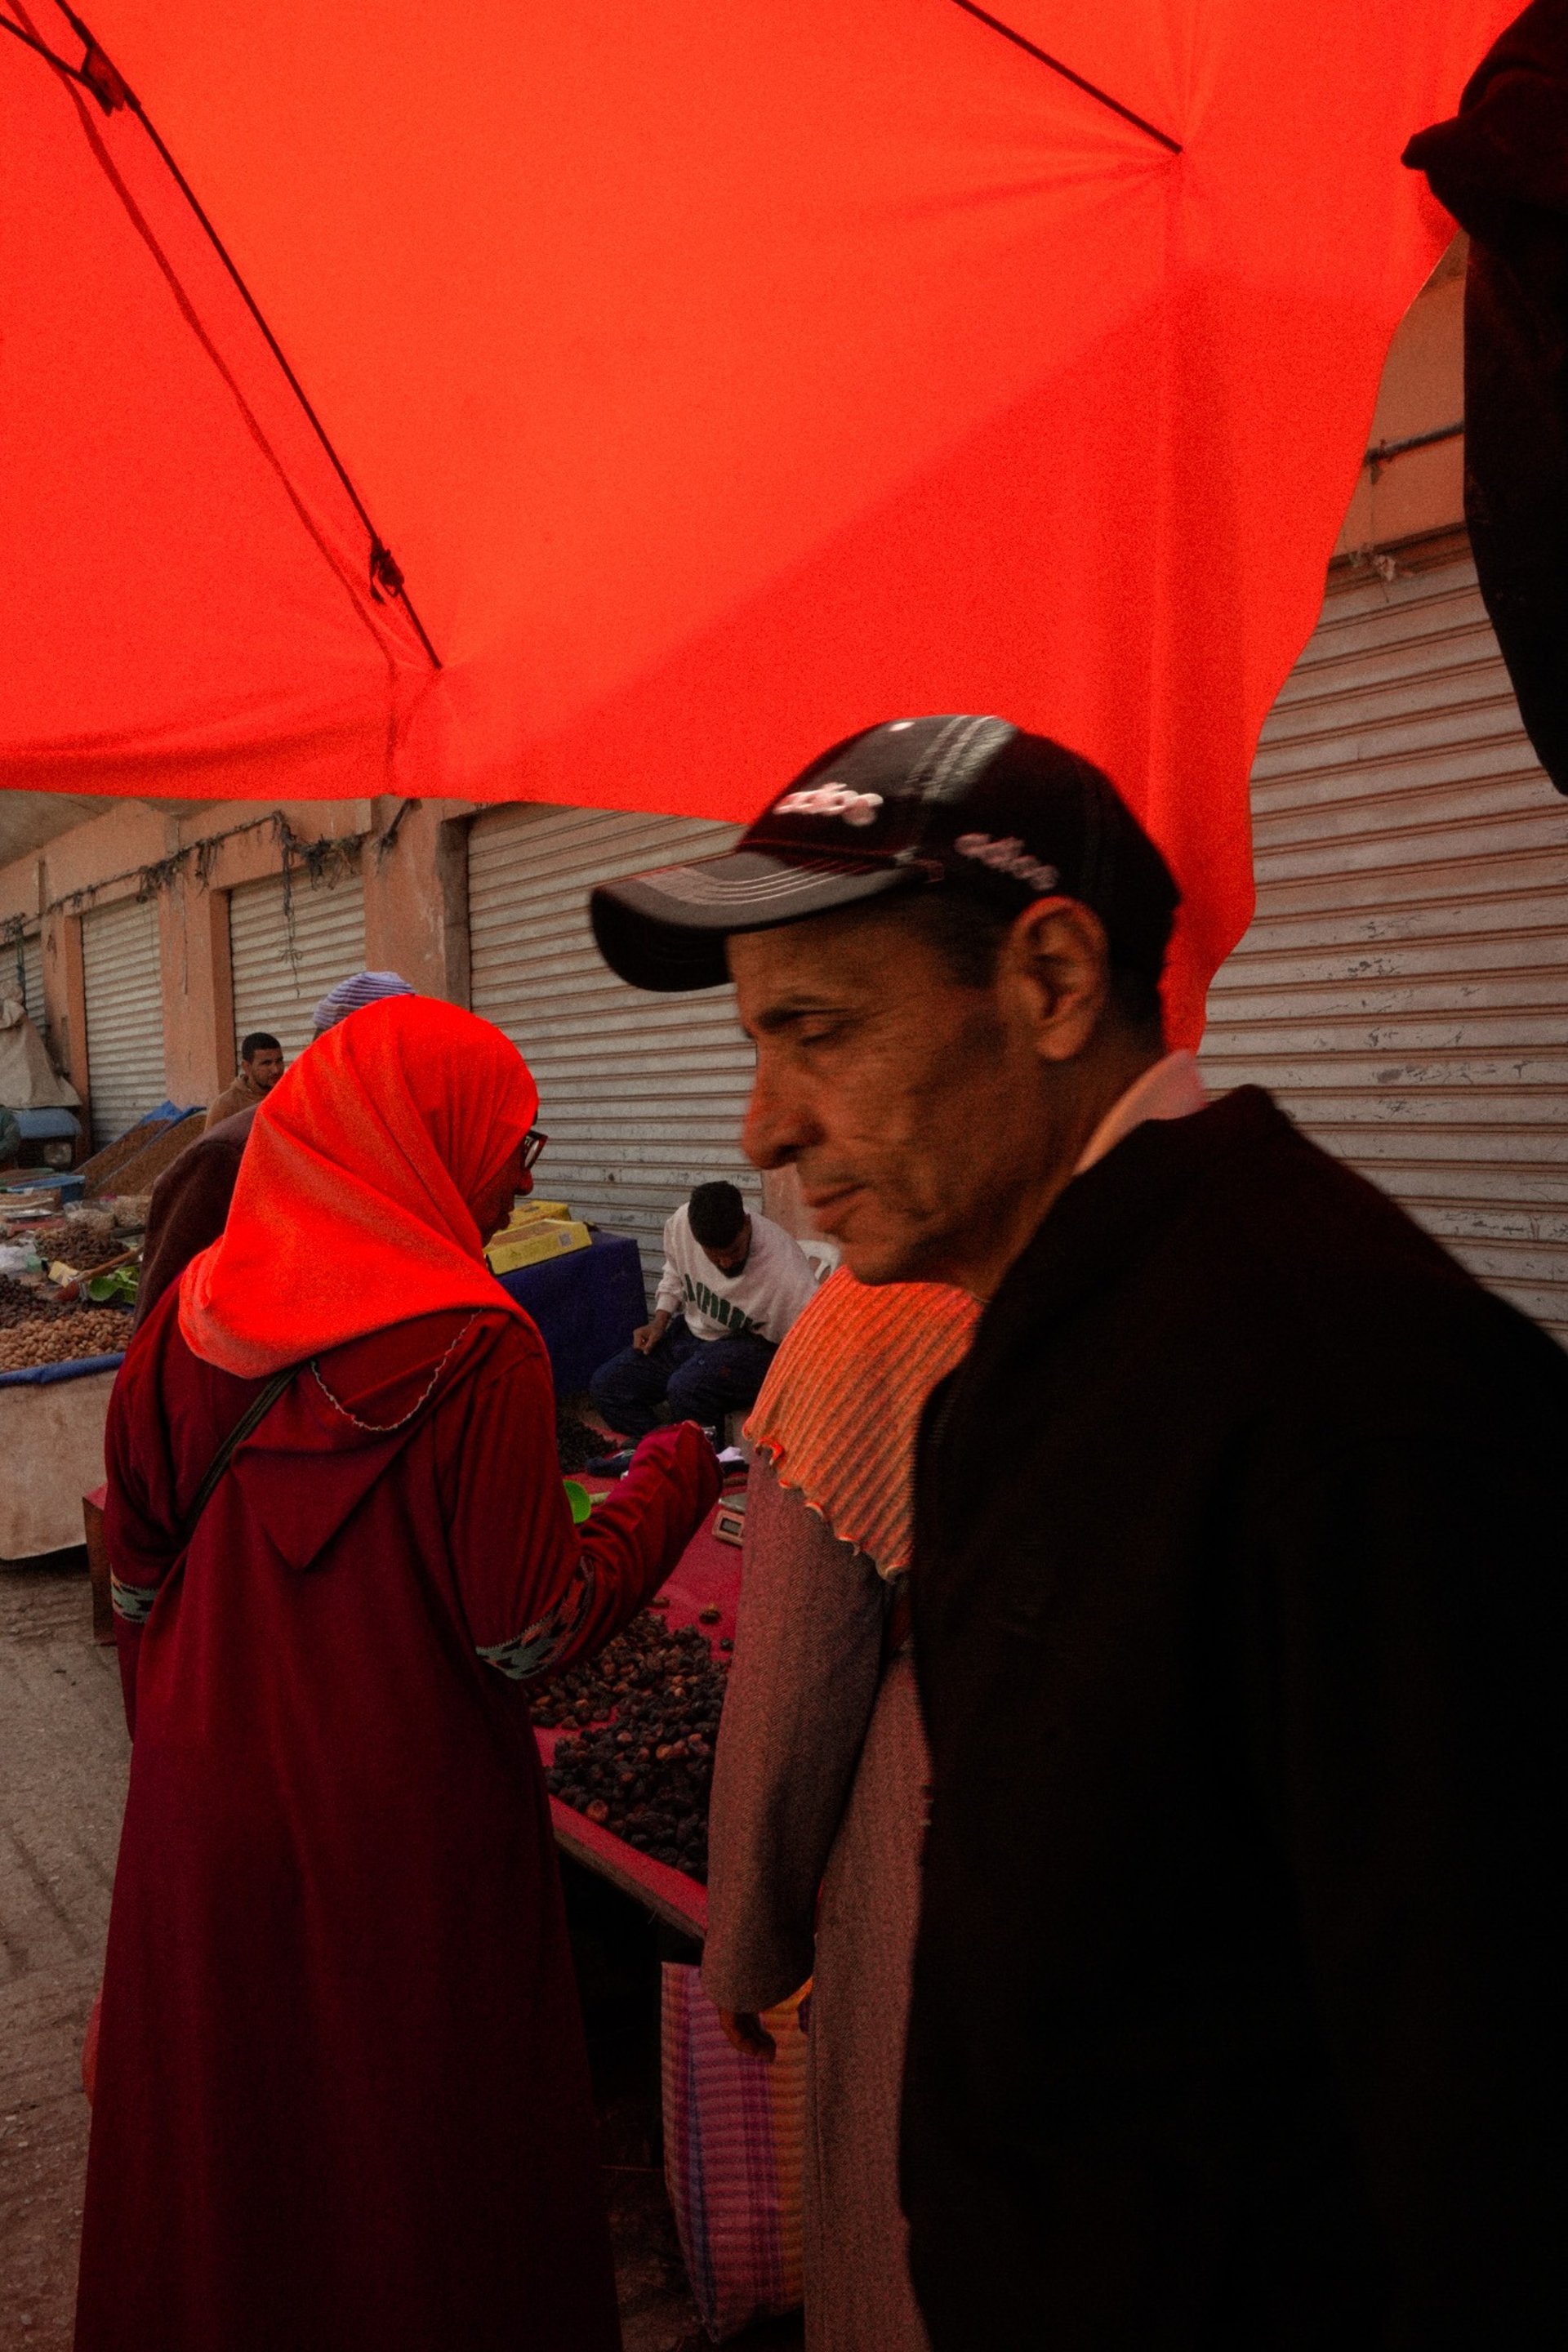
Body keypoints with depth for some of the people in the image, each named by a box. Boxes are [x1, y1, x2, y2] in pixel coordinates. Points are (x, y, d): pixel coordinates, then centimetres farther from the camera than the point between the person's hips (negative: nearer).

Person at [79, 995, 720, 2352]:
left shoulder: (190, 1314, -3)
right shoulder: (476, 1350, -21)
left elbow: (137, 1578, 5)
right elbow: (526, 1636, -19)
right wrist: (672, 1481, -7)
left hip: (203, 1810, 6)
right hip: (405, 1832, -5)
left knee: (222, 2147, 24)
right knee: (414, 2156, 16)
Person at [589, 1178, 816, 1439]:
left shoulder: (784, 1268, -31)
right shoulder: (681, 1223, -15)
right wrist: (659, 1322, 0)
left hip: (752, 1346, -6)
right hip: (691, 1331, 6)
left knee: (686, 1388, -34)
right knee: (605, 1385, -3)